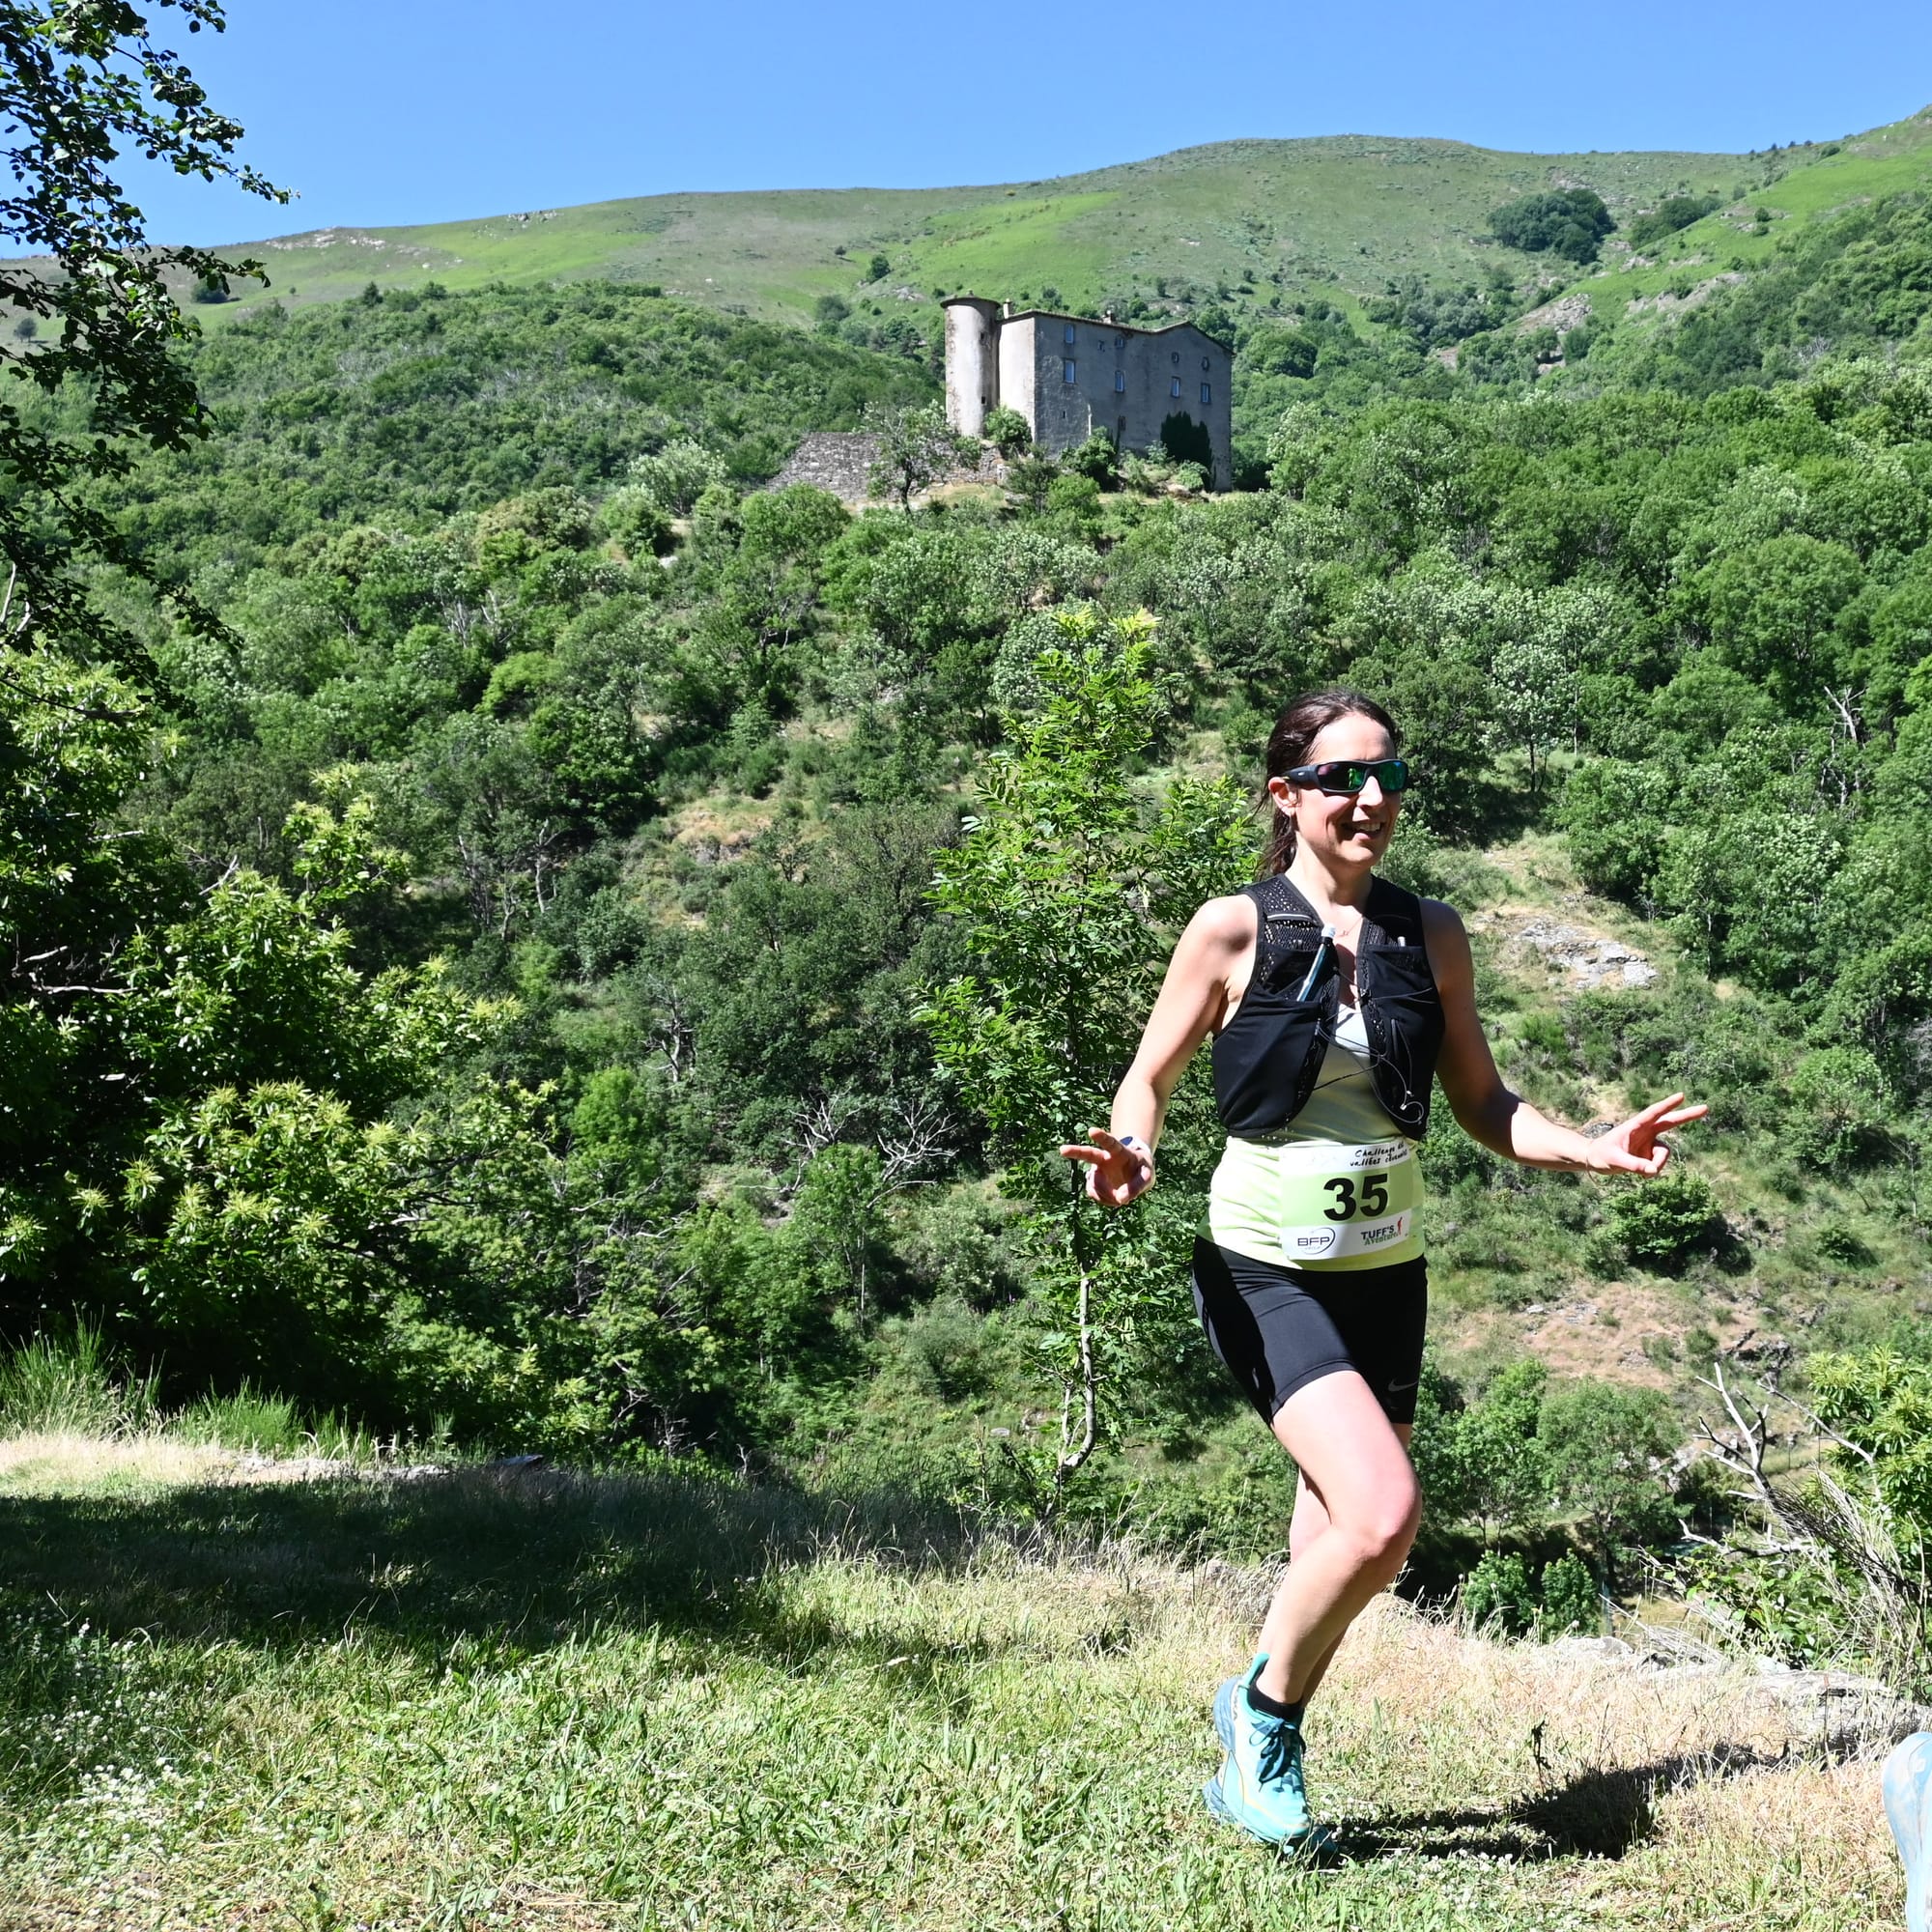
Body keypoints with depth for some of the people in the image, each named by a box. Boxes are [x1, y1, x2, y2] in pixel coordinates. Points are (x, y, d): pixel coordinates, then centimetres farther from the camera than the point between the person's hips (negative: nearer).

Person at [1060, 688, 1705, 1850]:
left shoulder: (1430, 937, 3)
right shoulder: (1234, 930, -8)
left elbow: (1482, 1103, 9)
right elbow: (1150, 1079, 0)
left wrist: (1596, 1151, -8)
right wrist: (1131, 1157, -22)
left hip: (1387, 1274, 5)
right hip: (1267, 1273, -5)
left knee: (1338, 1544, 11)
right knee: (1382, 1514, -21)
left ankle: (1257, 1768, 35)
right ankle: (1263, 1706, 8)